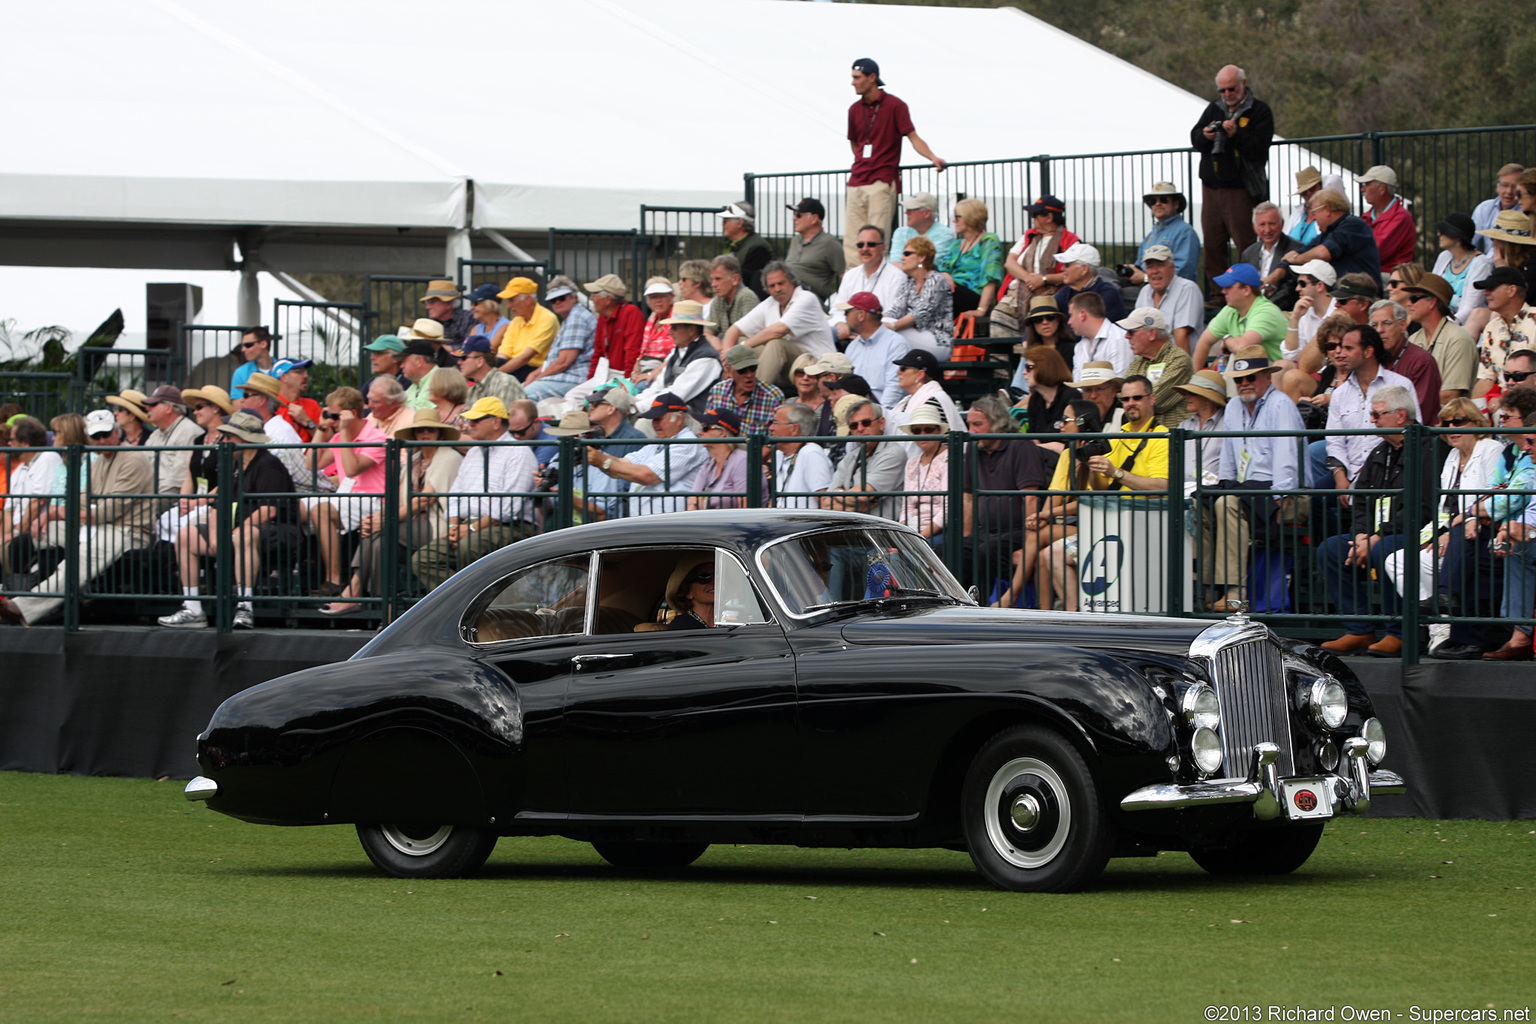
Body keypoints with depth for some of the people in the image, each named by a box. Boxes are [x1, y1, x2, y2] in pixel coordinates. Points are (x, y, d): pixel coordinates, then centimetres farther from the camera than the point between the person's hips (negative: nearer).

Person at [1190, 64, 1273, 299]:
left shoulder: (1259, 111, -2)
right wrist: (1204, 136, -9)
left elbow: (1259, 148, -12)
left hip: (1241, 189, -6)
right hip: (1211, 187, 6)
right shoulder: (1213, 109, 16)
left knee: (1246, 244, -10)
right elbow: (1194, 139, 13)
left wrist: (1237, 134, -25)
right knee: (1213, 243, 7)